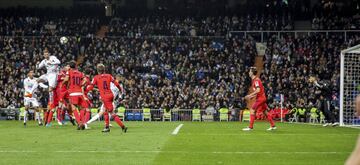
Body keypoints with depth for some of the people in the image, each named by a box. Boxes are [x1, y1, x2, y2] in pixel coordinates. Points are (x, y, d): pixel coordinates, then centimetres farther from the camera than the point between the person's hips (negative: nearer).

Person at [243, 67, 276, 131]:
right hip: (262, 97, 10)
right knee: (265, 112, 14)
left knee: (252, 110, -10)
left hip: (260, 98, -10)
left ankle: (250, 127, -10)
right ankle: (273, 126, 17)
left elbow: (258, 90, -26)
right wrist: (252, 96, 15)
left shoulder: (256, 80, -15)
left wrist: (250, 95, -24)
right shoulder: (254, 80, 14)